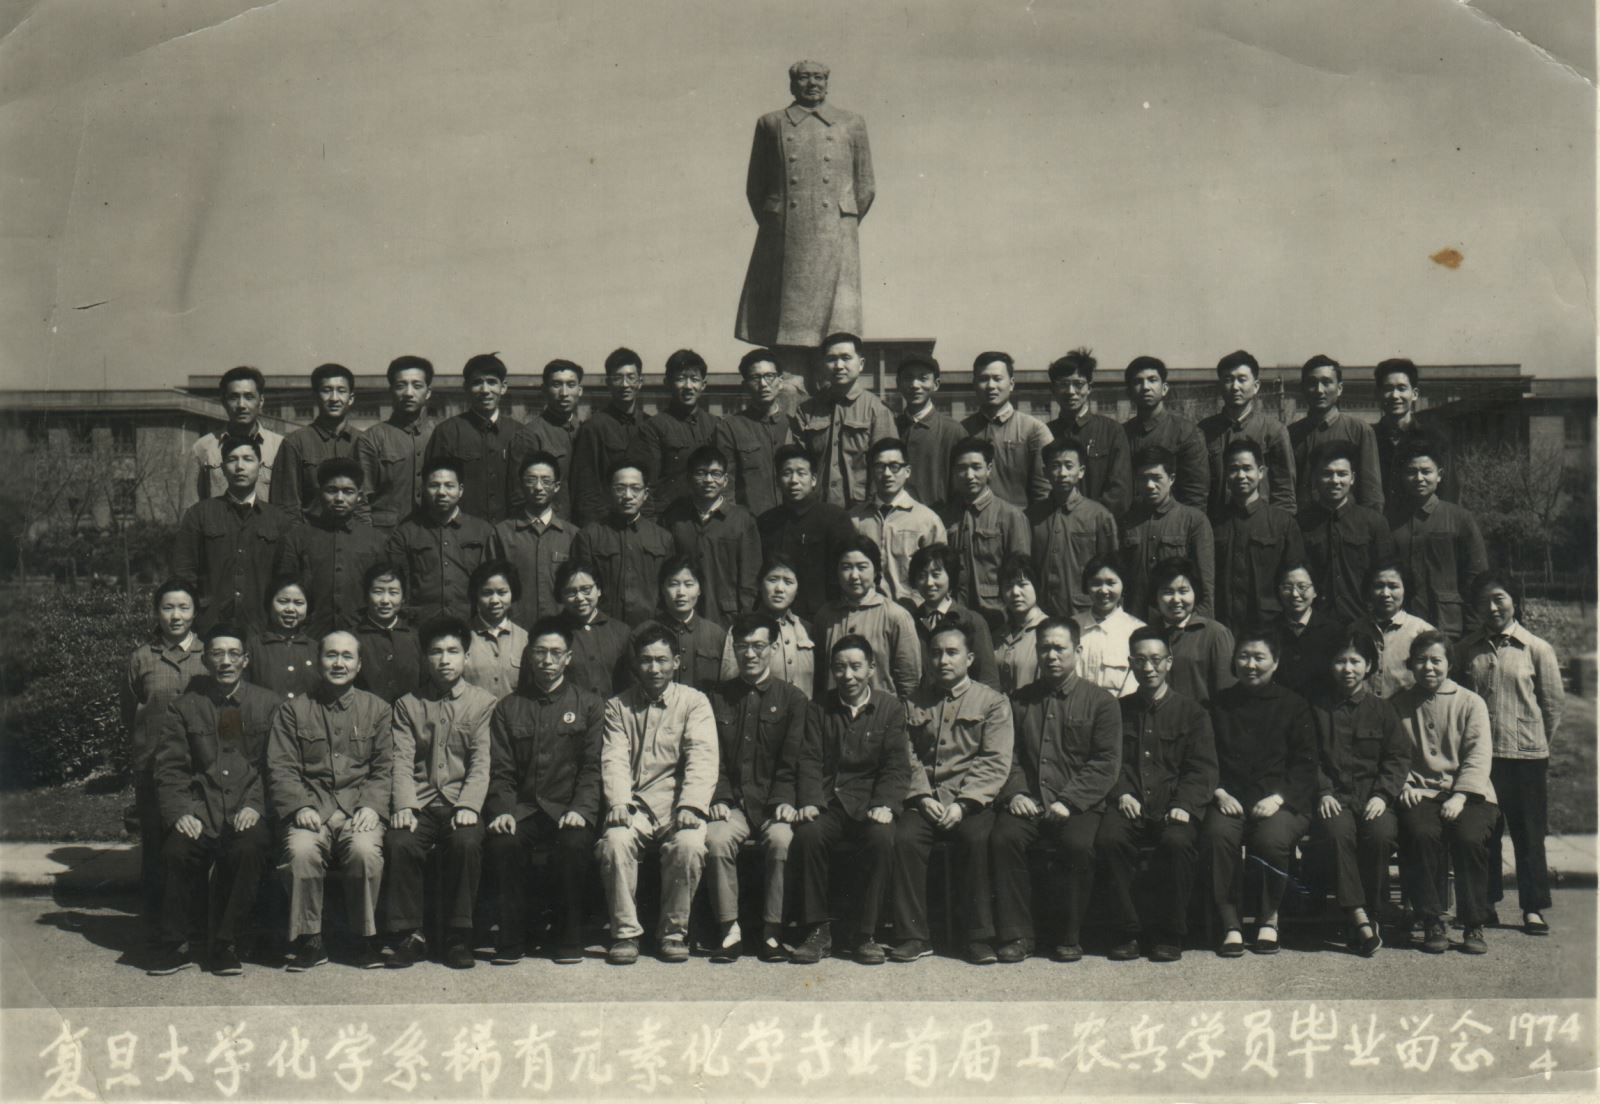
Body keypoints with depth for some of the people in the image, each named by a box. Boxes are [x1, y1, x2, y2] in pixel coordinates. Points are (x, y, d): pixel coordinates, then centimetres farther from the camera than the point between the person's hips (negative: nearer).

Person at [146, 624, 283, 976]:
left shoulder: (268, 704, 12)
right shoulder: (182, 707, 14)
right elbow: (169, 769, 7)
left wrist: (255, 806, -10)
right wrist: (179, 813, -10)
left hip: (248, 811, -1)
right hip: (200, 812, 1)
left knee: (250, 849, -33)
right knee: (177, 851, -30)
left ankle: (225, 945, -16)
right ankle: (171, 947, -10)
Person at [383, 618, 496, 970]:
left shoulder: (484, 703, 9)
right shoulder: (408, 705, 16)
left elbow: (482, 763, -1)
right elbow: (402, 762, 5)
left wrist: (468, 806, -17)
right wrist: (403, 806, -12)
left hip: (461, 804, -2)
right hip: (419, 803, 2)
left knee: (466, 842, -31)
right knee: (398, 843, -28)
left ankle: (458, 937, -17)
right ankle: (408, 936, -14)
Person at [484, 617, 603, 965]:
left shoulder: (590, 704, 11)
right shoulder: (508, 708, 16)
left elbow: (593, 766, 2)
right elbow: (500, 770, 9)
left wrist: (581, 809, -14)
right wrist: (502, 810, -9)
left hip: (569, 809, -1)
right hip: (523, 809, 1)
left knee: (575, 843, -34)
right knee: (501, 844, -31)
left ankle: (568, 938, -15)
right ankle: (510, 940, -16)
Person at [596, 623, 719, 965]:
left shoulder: (694, 702, 8)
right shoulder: (618, 706, 14)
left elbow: (702, 759, -4)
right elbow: (614, 759, 2)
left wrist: (691, 806, -21)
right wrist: (618, 802, -18)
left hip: (677, 806, -1)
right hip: (635, 805, 1)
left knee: (689, 844, -31)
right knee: (616, 840, -30)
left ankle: (675, 932, -11)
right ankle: (625, 932, -14)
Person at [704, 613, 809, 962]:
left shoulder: (791, 699, 9)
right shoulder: (719, 697, 14)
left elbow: (790, 761, 2)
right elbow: (714, 758, 9)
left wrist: (782, 802, -13)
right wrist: (719, 799, -7)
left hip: (773, 802, -1)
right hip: (733, 802, 1)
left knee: (781, 839, -32)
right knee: (716, 838, -29)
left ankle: (772, 931, -21)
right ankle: (729, 928, -18)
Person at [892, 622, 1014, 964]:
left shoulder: (993, 701, 8)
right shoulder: (914, 703, 18)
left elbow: (995, 763, -2)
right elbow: (908, 757, 10)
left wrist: (962, 804, -14)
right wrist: (922, 797, -8)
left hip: (972, 801, -2)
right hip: (925, 801, 2)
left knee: (976, 839, -32)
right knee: (903, 838, -26)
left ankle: (979, 937, -20)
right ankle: (913, 936, -18)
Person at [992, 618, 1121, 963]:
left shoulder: (1100, 702, 8)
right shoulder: (1020, 701, 18)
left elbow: (1106, 763, -1)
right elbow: (1008, 755, 15)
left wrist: (1068, 801, -13)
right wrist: (1014, 793, -5)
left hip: (1078, 804, -2)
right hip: (1027, 802, 2)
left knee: (1078, 844, -32)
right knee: (1003, 837, -28)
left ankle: (1071, 936, -13)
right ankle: (1015, 934, -17)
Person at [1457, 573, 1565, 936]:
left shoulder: (1537, 649, -1)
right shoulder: (1468, 649, 7)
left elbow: (1555, 703, 3)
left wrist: (1537, 743, 6)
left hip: (1525, 756, -3)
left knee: (1528, 833, 3)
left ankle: (1534, 907, 12)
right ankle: (1485, 902, 19)